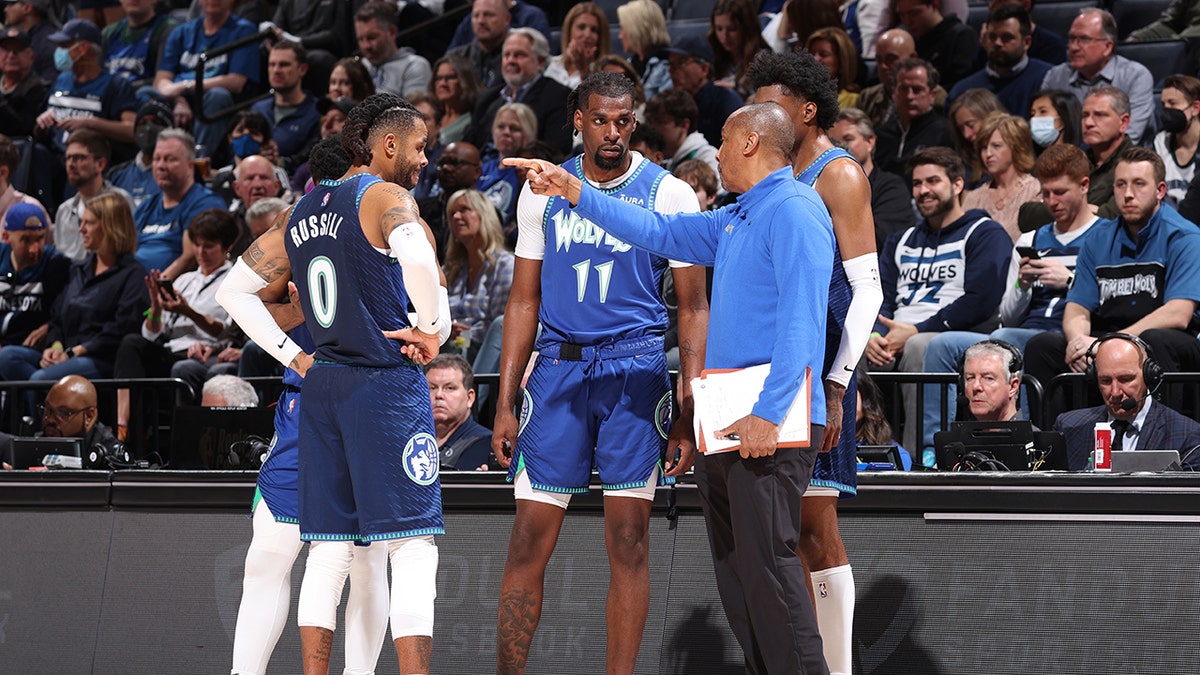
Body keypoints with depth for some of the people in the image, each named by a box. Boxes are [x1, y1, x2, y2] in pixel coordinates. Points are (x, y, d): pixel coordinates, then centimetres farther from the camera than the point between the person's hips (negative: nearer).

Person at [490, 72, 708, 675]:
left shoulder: (669, 195, 1)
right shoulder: (543, 191, 8)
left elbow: (693, 309, 2)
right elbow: (524, 301, 12)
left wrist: (687, 414, -6)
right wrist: (505, 404, 7)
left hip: (635, 367, -2)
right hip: (559, 368, 2)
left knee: (628, 544, -1)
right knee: (528, 542, -1)